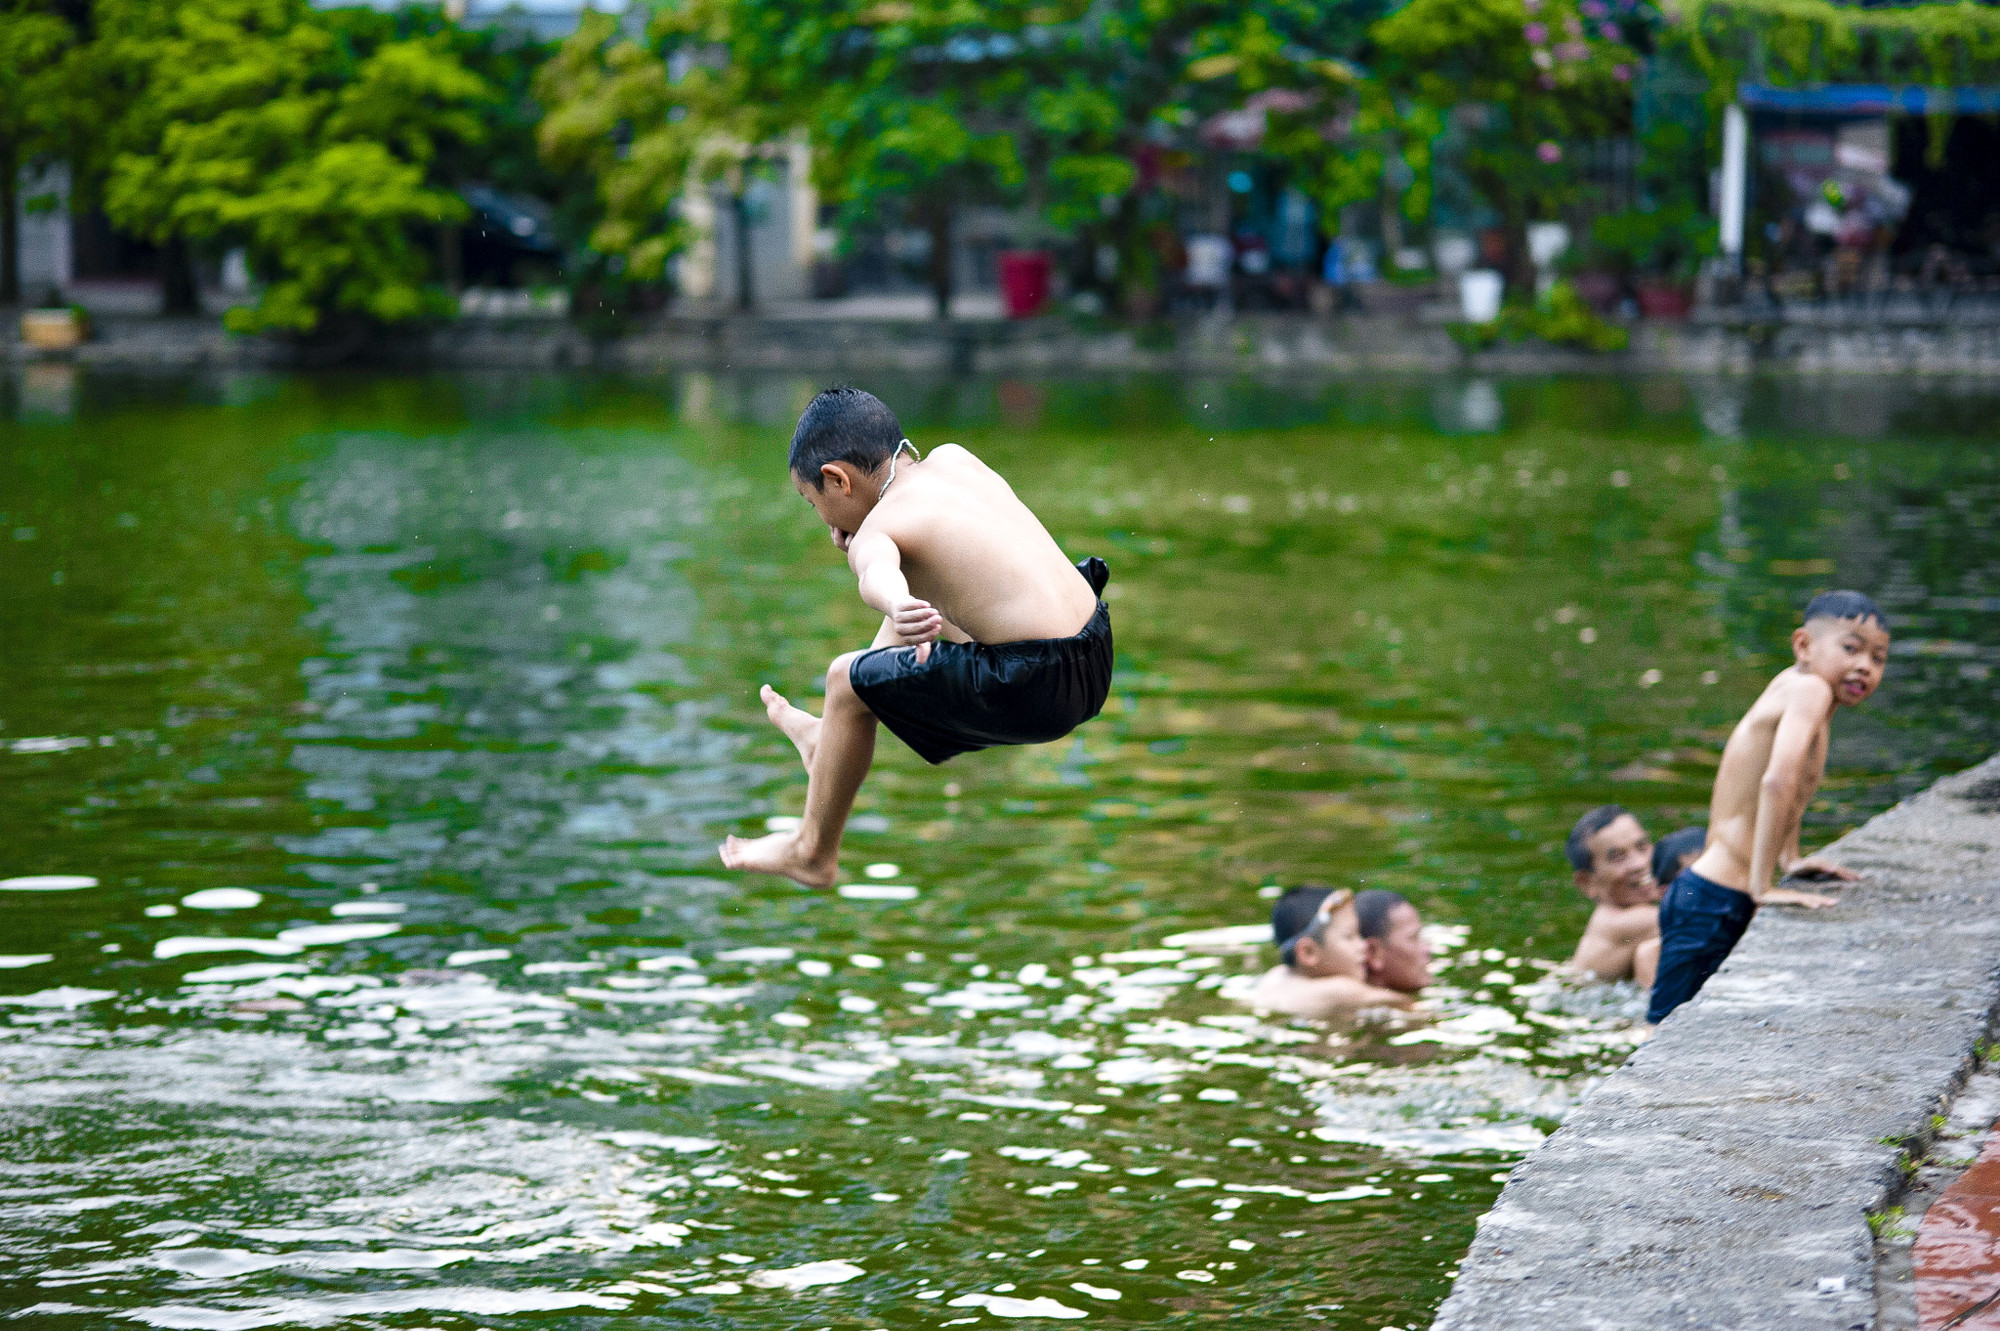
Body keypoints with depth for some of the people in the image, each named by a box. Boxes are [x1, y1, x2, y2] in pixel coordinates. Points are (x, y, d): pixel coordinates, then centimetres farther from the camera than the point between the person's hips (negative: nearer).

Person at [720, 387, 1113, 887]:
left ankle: (812, 851, 19)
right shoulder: (954, 458, 12)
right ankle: (833, 741, 51)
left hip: (1034, 688, -9)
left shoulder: (875, 532, -10)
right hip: (1096, 660, 9)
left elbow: (878, 577, -34)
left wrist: (899, 608, -55)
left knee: (848, 679, 3)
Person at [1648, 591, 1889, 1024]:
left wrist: (1790, 860, 29)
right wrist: (1762, 886, -28)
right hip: (1713, 904, -10)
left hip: (1708, 893, 10)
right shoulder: (1810, 689, -13)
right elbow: (1778, 781, -29)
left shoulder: (1792, 681, 13)